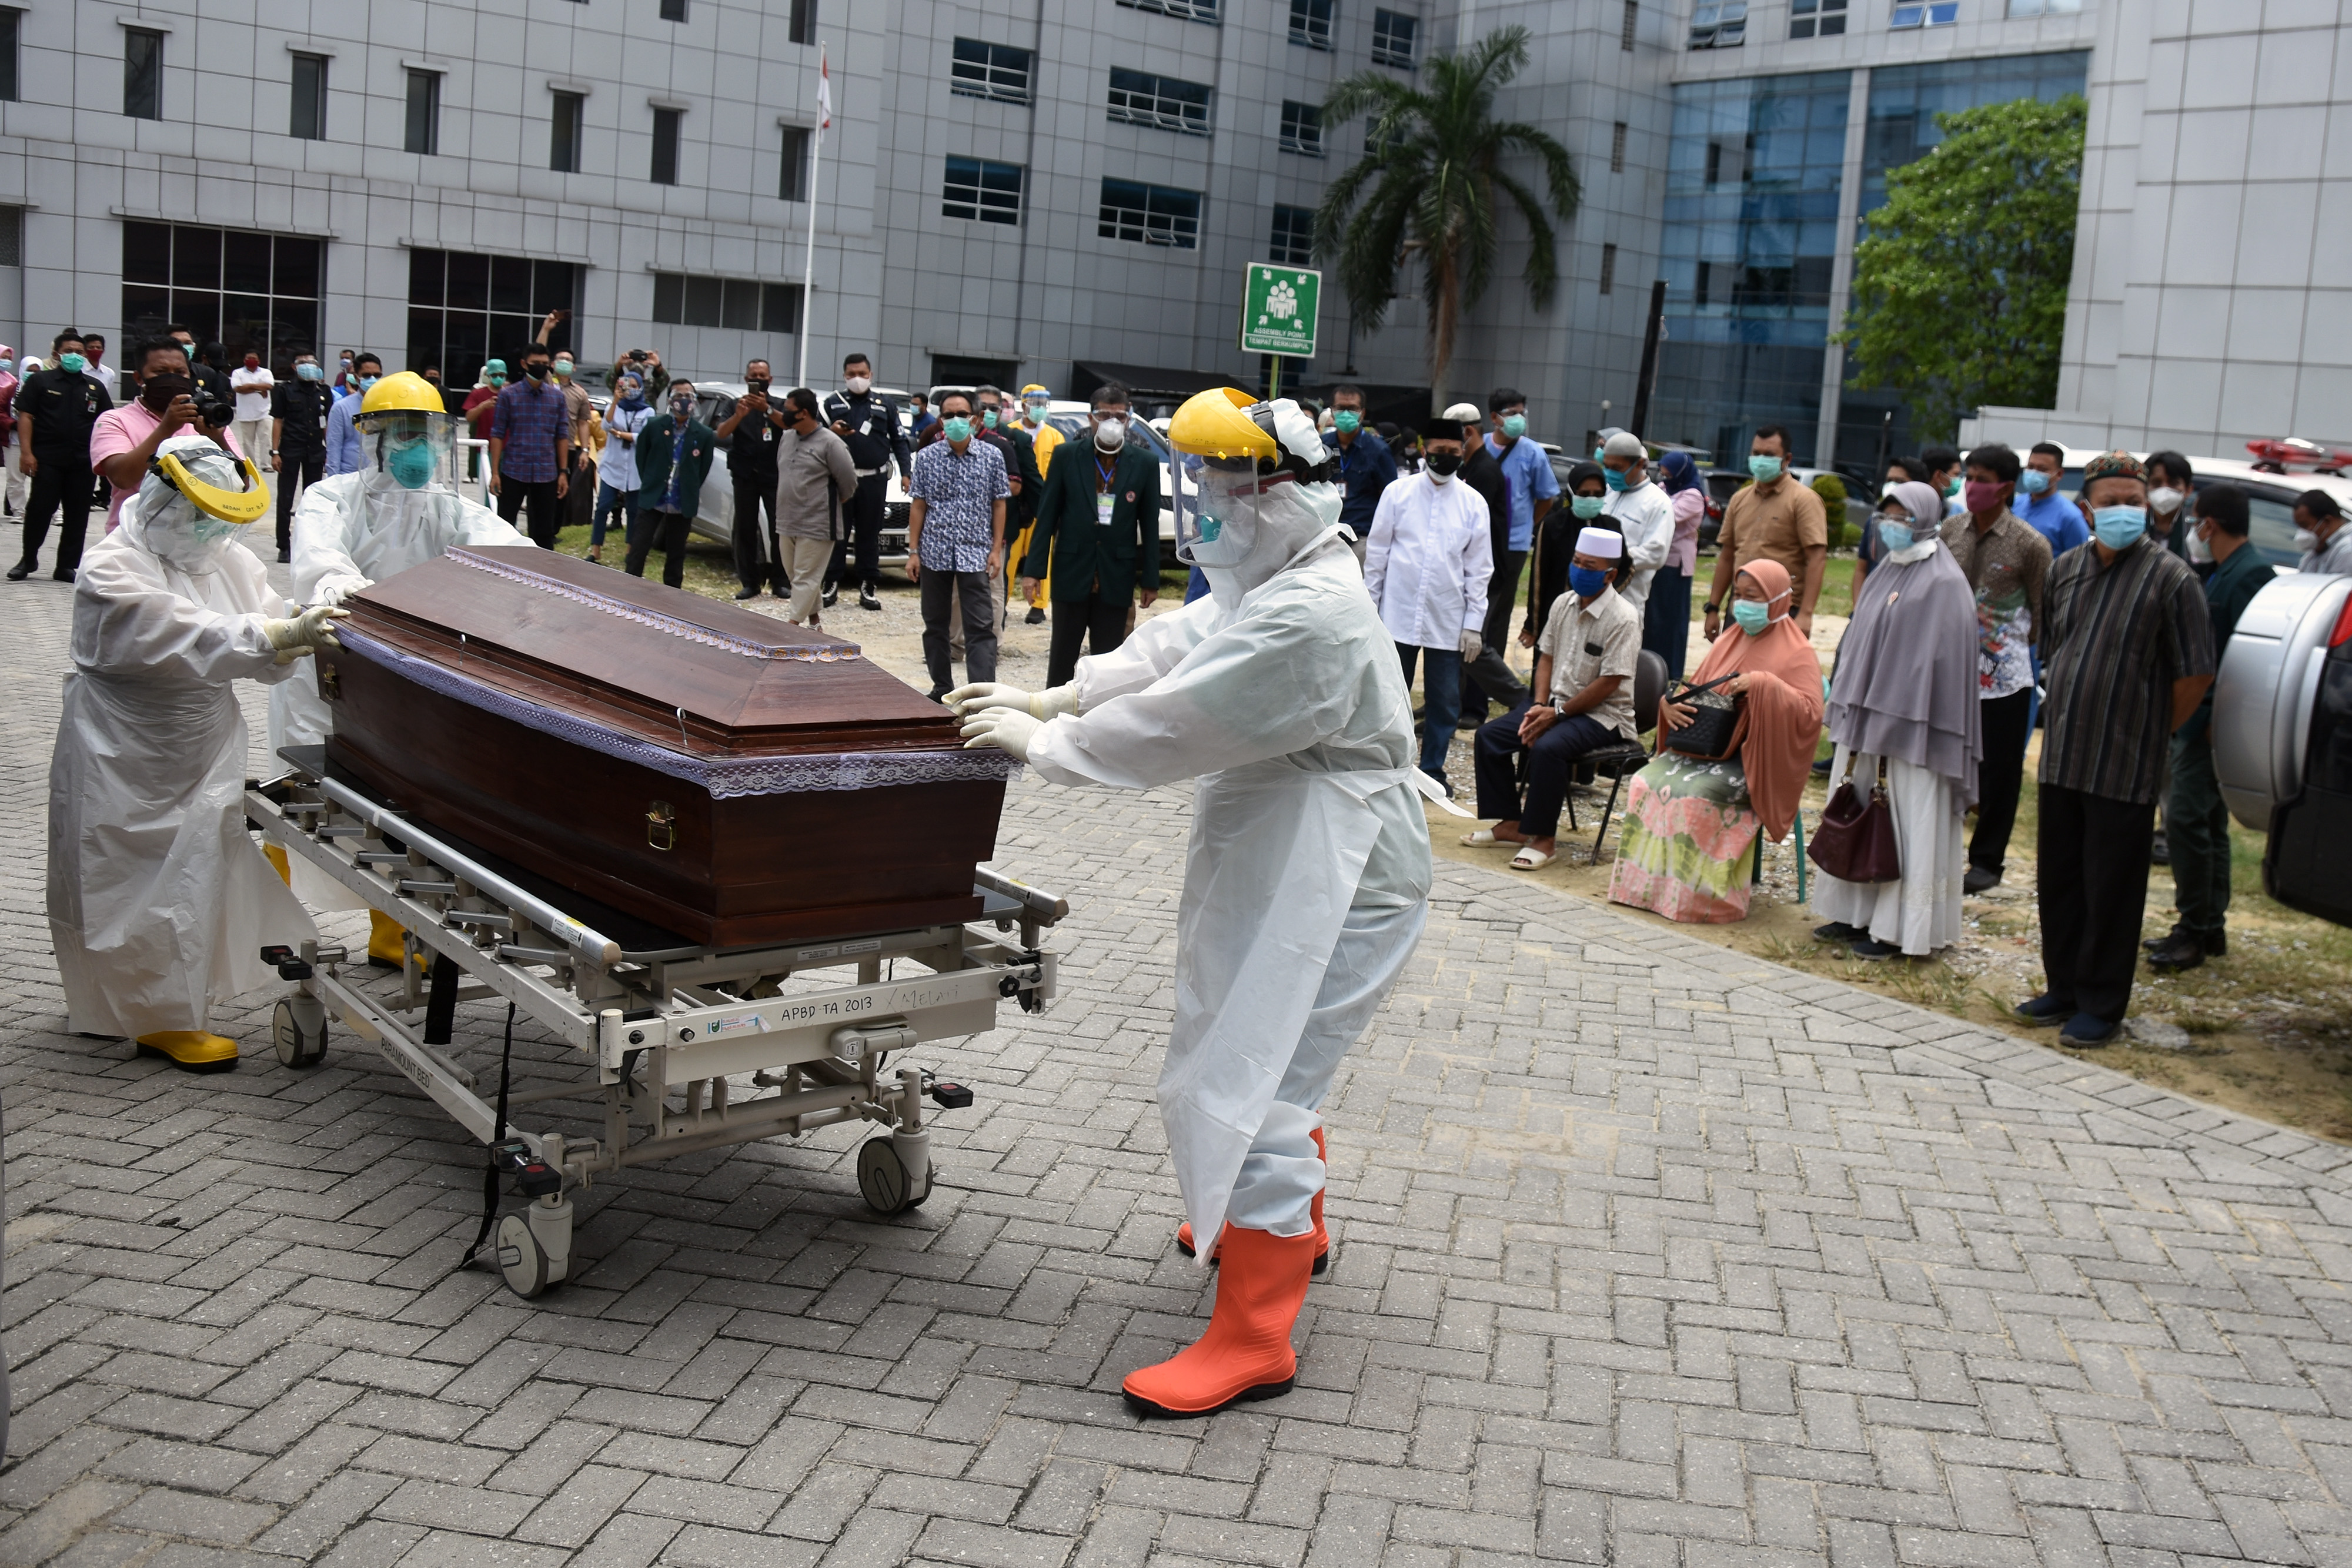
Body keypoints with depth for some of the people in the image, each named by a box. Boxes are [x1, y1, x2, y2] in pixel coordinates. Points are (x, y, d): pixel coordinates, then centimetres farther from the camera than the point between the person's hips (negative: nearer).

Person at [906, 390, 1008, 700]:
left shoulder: (993, 456, 1)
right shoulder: (927, 457, 3)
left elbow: (999, 504, 5)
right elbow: (918, 505, 5)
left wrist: (996, 550, -1)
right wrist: (913, 551, 1)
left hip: (975, 553, -2)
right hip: (934, 552, 2)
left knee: (981, 626, -8)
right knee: (935, 624, 11)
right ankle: (942, 687, 23)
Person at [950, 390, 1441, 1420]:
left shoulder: (1310, 618, -25)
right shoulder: (1270, 584, 9)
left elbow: (1176, 724, -24)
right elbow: (1170, 648, 13)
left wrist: (1044, 742, -13)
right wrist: (1048, 699, 3)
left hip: (1329, 884, -11)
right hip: (1275, 864, 11)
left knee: (1247, 1083, -10)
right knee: (1264, 1054, 26)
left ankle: (1252, 1340, -3)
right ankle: (1289, 1225, 49)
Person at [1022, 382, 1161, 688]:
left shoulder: (1145, 463, 1)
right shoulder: (1067, 456, 1)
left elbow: (1150, 525, 3)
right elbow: (1047, 515, 1)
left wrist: (1150, 580, 0)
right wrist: (1034, 569, -4)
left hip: (1117, 579, 0)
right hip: (1071, 574, 0)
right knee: (1062, 656, 8)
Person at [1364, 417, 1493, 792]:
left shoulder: (1473, 503, 2)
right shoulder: (1398, 492, 0)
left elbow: (1479, 568, 4)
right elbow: (1377, 553, 3)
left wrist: (1474, 623, 0)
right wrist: (1368, 606, 1)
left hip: (1449, 621, 1)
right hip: (1399, 615, -1)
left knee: (1445, 701, 6)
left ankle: (1432, 769, 19)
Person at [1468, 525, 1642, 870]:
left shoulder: (1623, 618, -17)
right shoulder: (1564, 604, 6)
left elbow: (1608, 684, -19)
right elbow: (1547, 658, 11)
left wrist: (1558, 713, -18)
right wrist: (1539, 706, -5)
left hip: (1602, 714, -8)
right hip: (1555, 703, 8)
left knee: (1547, 747, -34)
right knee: (1489, 735, -6)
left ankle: (1544, 839, -20)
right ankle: (1511, 823, 4)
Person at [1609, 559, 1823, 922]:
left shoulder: (1796, 654, -4)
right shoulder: (1729, 641, 18)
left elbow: (1810, 713, -18)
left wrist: (1761, 684, -26)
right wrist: (1671, 702, -3)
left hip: (1752, 760, -7)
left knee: (1694, 795, -31)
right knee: (1647, 781, -18)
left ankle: (1690, 894, -21)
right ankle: (1647, 881, -16)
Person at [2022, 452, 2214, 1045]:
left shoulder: (2170, 577, -9)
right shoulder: (2066, 568, 8)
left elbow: (2195, 674, -7)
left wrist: (2148, 736, -2)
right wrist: (2063, 719, 14)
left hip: (2124, 769, -6)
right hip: (2062, 759, 6)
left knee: (2111, 890, 2)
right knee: (2060, 880, 14)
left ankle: (2100, 1006, 12)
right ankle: (2065, 988, 28)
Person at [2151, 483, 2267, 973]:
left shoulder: (2250, 574, -17)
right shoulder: (2224, 573, 15)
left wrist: (2219, 718, -23)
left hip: (2214, 721, -10)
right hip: (2197, 718, 11)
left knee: (2186, 817, -11)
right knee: (2208, 822, 14)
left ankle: (2195, 931, -5)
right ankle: (2209, 928, 22)